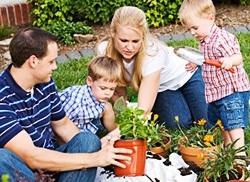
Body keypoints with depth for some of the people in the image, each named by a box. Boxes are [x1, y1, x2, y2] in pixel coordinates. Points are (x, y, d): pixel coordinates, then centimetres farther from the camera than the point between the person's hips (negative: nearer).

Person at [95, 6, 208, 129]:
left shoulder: (152, 54, -41)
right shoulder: (104, 51, -30)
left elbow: (144, 108, -44)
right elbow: (118, 93, -15)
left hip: (186, 74, -2)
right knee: (179, 125, -16)